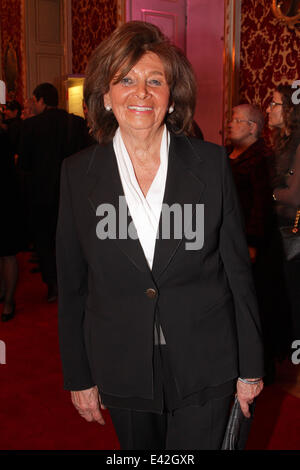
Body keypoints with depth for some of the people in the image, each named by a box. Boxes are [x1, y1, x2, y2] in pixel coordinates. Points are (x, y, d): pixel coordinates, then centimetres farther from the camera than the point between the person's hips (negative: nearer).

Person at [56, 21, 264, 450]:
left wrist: (250, 365, 2)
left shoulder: (211, 163, -6)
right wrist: (78, 376, 4)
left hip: (204, 367, -1)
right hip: (122, 372, 2)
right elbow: (72, 285, 1)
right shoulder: (78, 173, -4)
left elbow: (238, 268, -1)